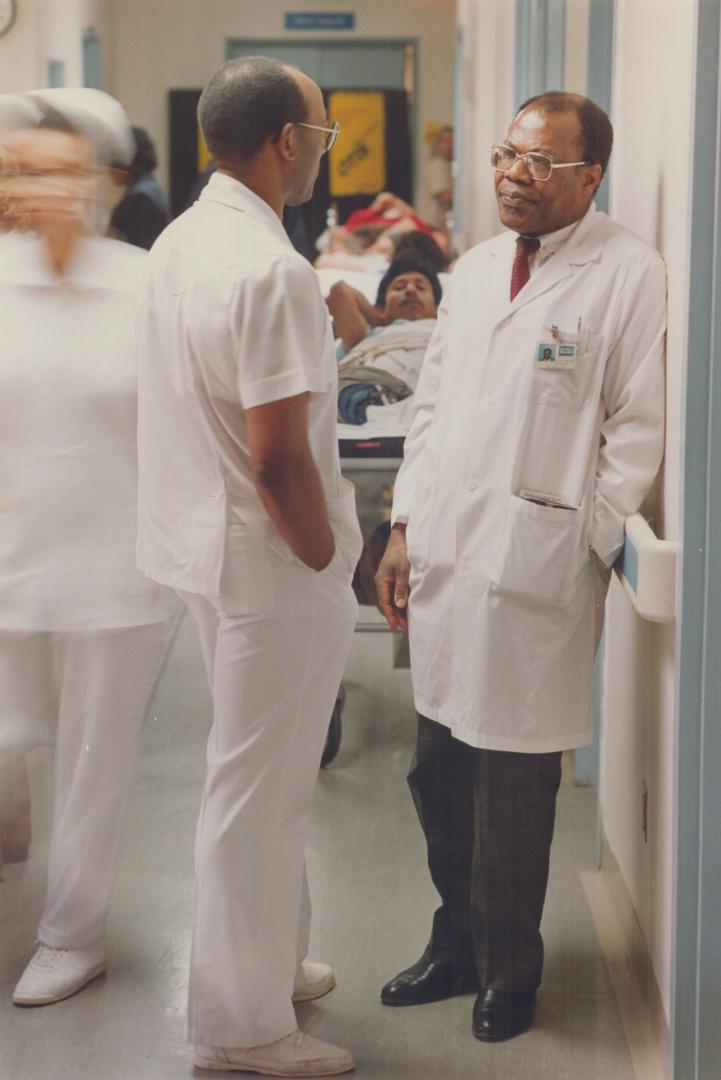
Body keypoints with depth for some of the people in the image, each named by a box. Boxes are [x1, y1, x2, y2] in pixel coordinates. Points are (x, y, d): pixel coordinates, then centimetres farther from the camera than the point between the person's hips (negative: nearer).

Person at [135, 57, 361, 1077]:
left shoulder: (178, 244, 6)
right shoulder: (271, 272, -24)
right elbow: (279, 459, -25)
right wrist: (325, 564, -13)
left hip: (206, 538, 9)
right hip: (272, 565, -9)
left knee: (257, 776, 22)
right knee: (258, 790, 3)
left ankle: (268, 962, 38)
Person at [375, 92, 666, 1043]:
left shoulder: (629, 276, -6)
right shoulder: (476, 269, 15)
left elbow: (638, 431, -8)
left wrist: (589, 548, -10)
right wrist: (405, 527, 12)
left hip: (531, 569, -6)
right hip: (443, 557, 6)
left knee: (512, 786, 3)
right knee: (439, 771, 13)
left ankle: (508, 969, 22)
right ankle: (456, 944, 31)